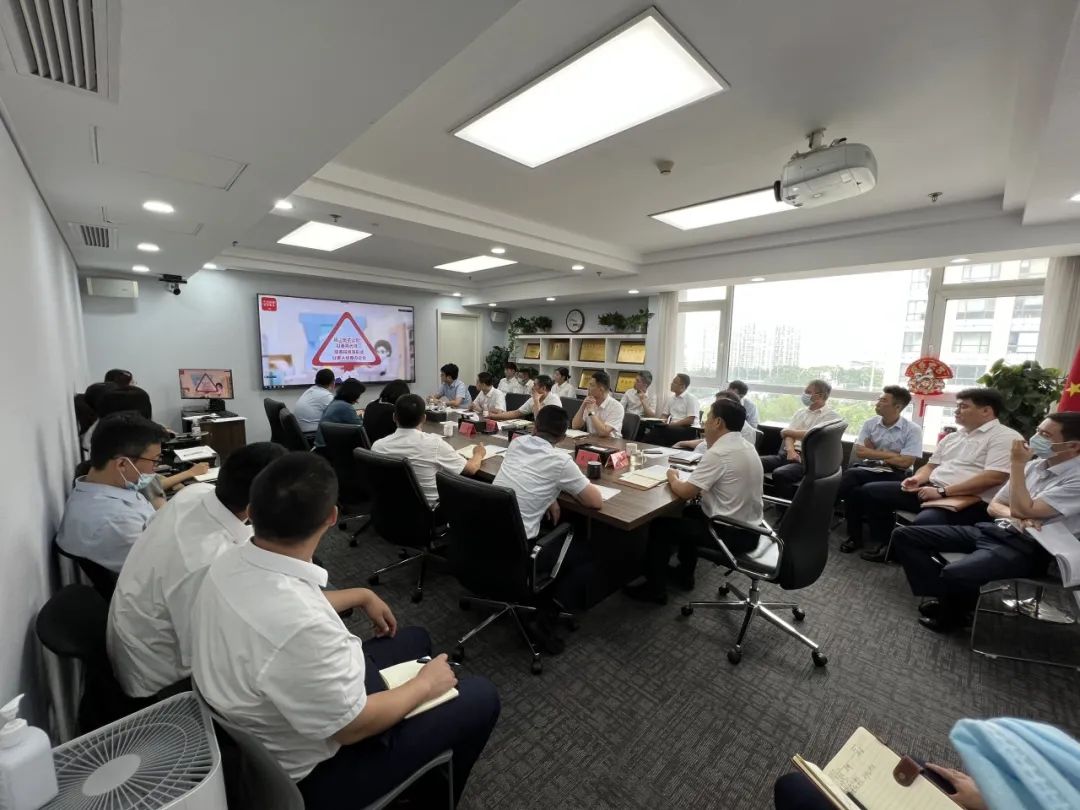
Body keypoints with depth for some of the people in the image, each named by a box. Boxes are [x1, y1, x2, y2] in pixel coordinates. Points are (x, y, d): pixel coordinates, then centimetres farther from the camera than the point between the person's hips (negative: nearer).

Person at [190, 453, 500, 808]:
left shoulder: (232, 561, -15)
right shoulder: (299, 628, -41)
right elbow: (353, 726, -26)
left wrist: (361, 596, 12)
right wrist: (424, 685, -10)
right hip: (315, 768, -7)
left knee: (415, 639, 21)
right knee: (481, 698, 2)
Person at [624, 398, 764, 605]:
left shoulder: (718, 453, -24)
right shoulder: (746, 446, 5)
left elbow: (685, 492, -21)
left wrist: (672, 478, -2)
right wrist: (700, 487, 3)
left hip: (733, 533, -9)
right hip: (748, 527, 9)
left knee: (660, 525, 3)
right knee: (689, 512, 29)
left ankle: (655, 589, 16)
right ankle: (684, 574, 36)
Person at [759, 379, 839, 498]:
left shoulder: (831, 415, 2)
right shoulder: (800, 412, 22)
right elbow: (789, 434, 9)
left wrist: (788, 432, 3)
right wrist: (791, 450, -11)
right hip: (787, 454, 6)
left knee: (779, 474, -35)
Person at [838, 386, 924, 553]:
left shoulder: (912, 430, -2)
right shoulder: (869, 424, 9)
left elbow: (905, 462, -11)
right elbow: (859, 451, 1)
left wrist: (873, 451, -4)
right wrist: (891, 455, -4)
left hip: (894, 475, -4)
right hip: (866, 470, 4)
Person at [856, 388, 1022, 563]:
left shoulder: (1006, 437, -5)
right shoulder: (952, 437, 20)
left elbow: (994, 477, -18)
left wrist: (943, 492, -20)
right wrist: (917, 478, 0)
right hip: (930, 490, 8)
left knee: (925, 522, -39)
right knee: (869, 491, 0)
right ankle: (886, 544, 9)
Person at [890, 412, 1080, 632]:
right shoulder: (1033, 465, 13)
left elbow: (1023, 510, -20)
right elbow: (993, 506, 14)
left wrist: (1016, 465, -13)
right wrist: (1014, 517, -9)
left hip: (1026, 547, -7)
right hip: (992, 530, 7)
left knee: (955, 573, -35)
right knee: (903, 535, -7)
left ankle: (953, 614, -2)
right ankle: (944, 597, -7)